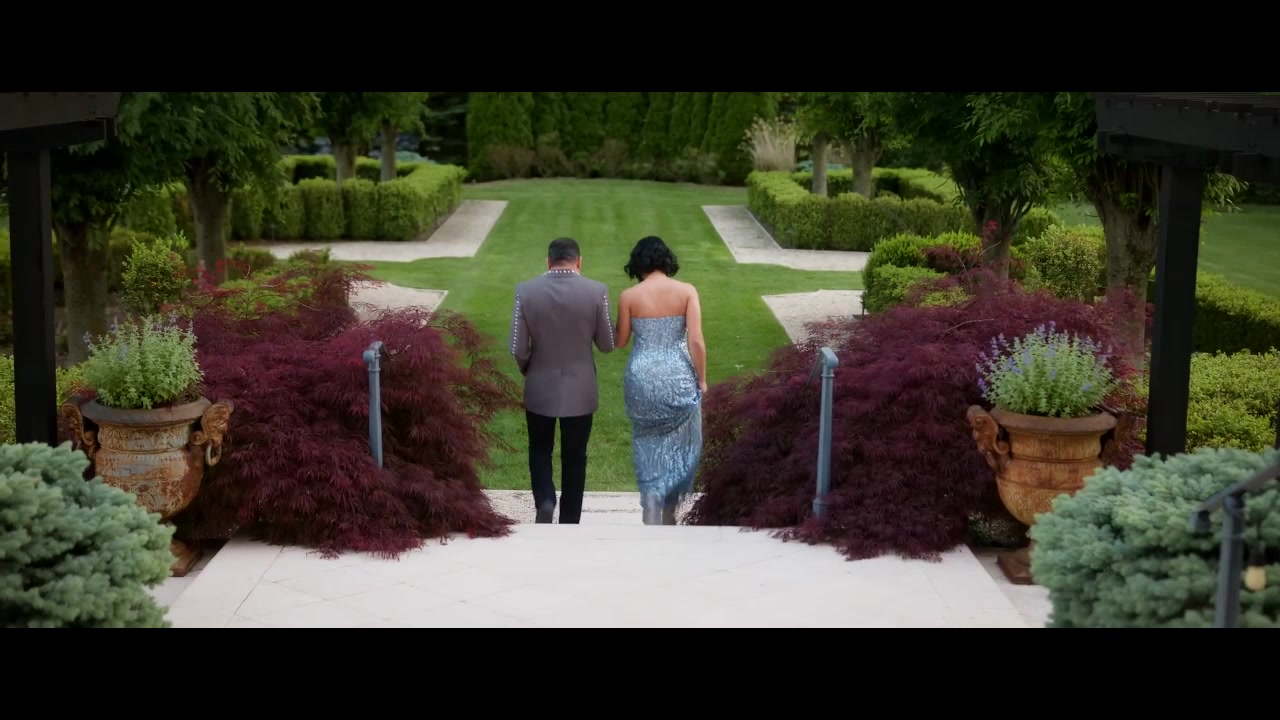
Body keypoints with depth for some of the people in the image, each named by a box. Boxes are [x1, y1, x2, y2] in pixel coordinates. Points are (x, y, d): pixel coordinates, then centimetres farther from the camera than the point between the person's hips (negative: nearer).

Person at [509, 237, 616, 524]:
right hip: (580, 390, 0)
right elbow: (607, 345, -4)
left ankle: (545, 500, -3)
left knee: (540, 449, 20)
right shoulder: (597, 291, -12)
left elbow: (518, 349, -9)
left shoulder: (526, 291, -10)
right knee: (574, 457, 14)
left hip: (539, 388, 0)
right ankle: (569, 523, 20)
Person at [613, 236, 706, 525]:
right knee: (678, 446, 18)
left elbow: (620, 341, 4)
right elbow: (696, 342, -9)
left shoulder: (628, 296, -6)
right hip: (678, 378, 0)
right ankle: (669, 514, 26)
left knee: (649, 448, 13)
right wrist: (701, 380, 1)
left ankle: (652, 517, 8)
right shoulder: (687, 291, -6)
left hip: (642, 379, 0)